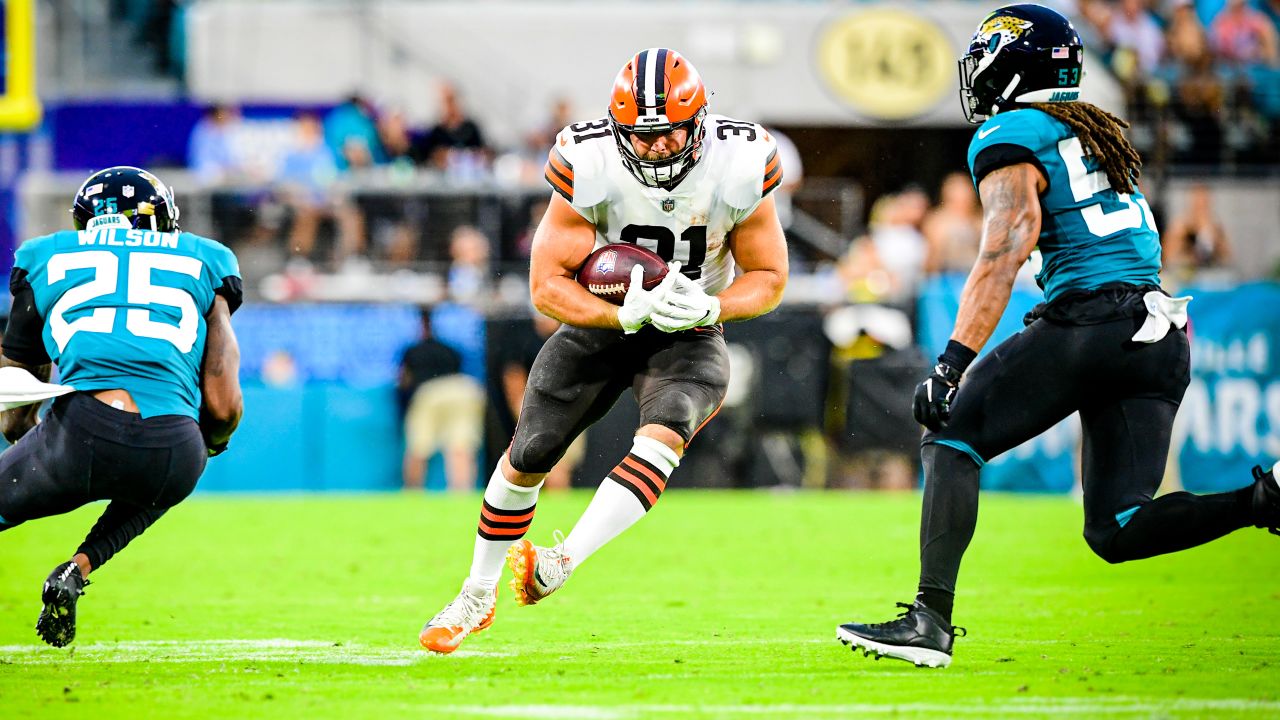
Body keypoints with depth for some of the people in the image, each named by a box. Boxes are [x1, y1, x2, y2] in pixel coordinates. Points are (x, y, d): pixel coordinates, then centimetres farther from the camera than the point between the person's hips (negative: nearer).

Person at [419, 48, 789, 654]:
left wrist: (711, 307, -27)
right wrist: (627, 314, -34)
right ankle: (477, 597, 21)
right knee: (529, 455, 0)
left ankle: (562, 561, -35)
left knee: (664, 435, -31)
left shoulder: (740, 167, -21)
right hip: (601, 324, 1)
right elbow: (548, 285, -18)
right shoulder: (588, 166, -24)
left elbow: (768, 277, -7)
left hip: (689, 337, -1)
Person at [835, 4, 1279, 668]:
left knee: (951, 440, 3)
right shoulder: (1099, 132, 24)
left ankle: (931, 619, -9)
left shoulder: (1010, 136, -1)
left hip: (1089, 320, -7)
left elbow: (1006, 248, -13)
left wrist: (951, 365, -18)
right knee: (1116, 532, 7)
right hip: (1164, 340, 7)